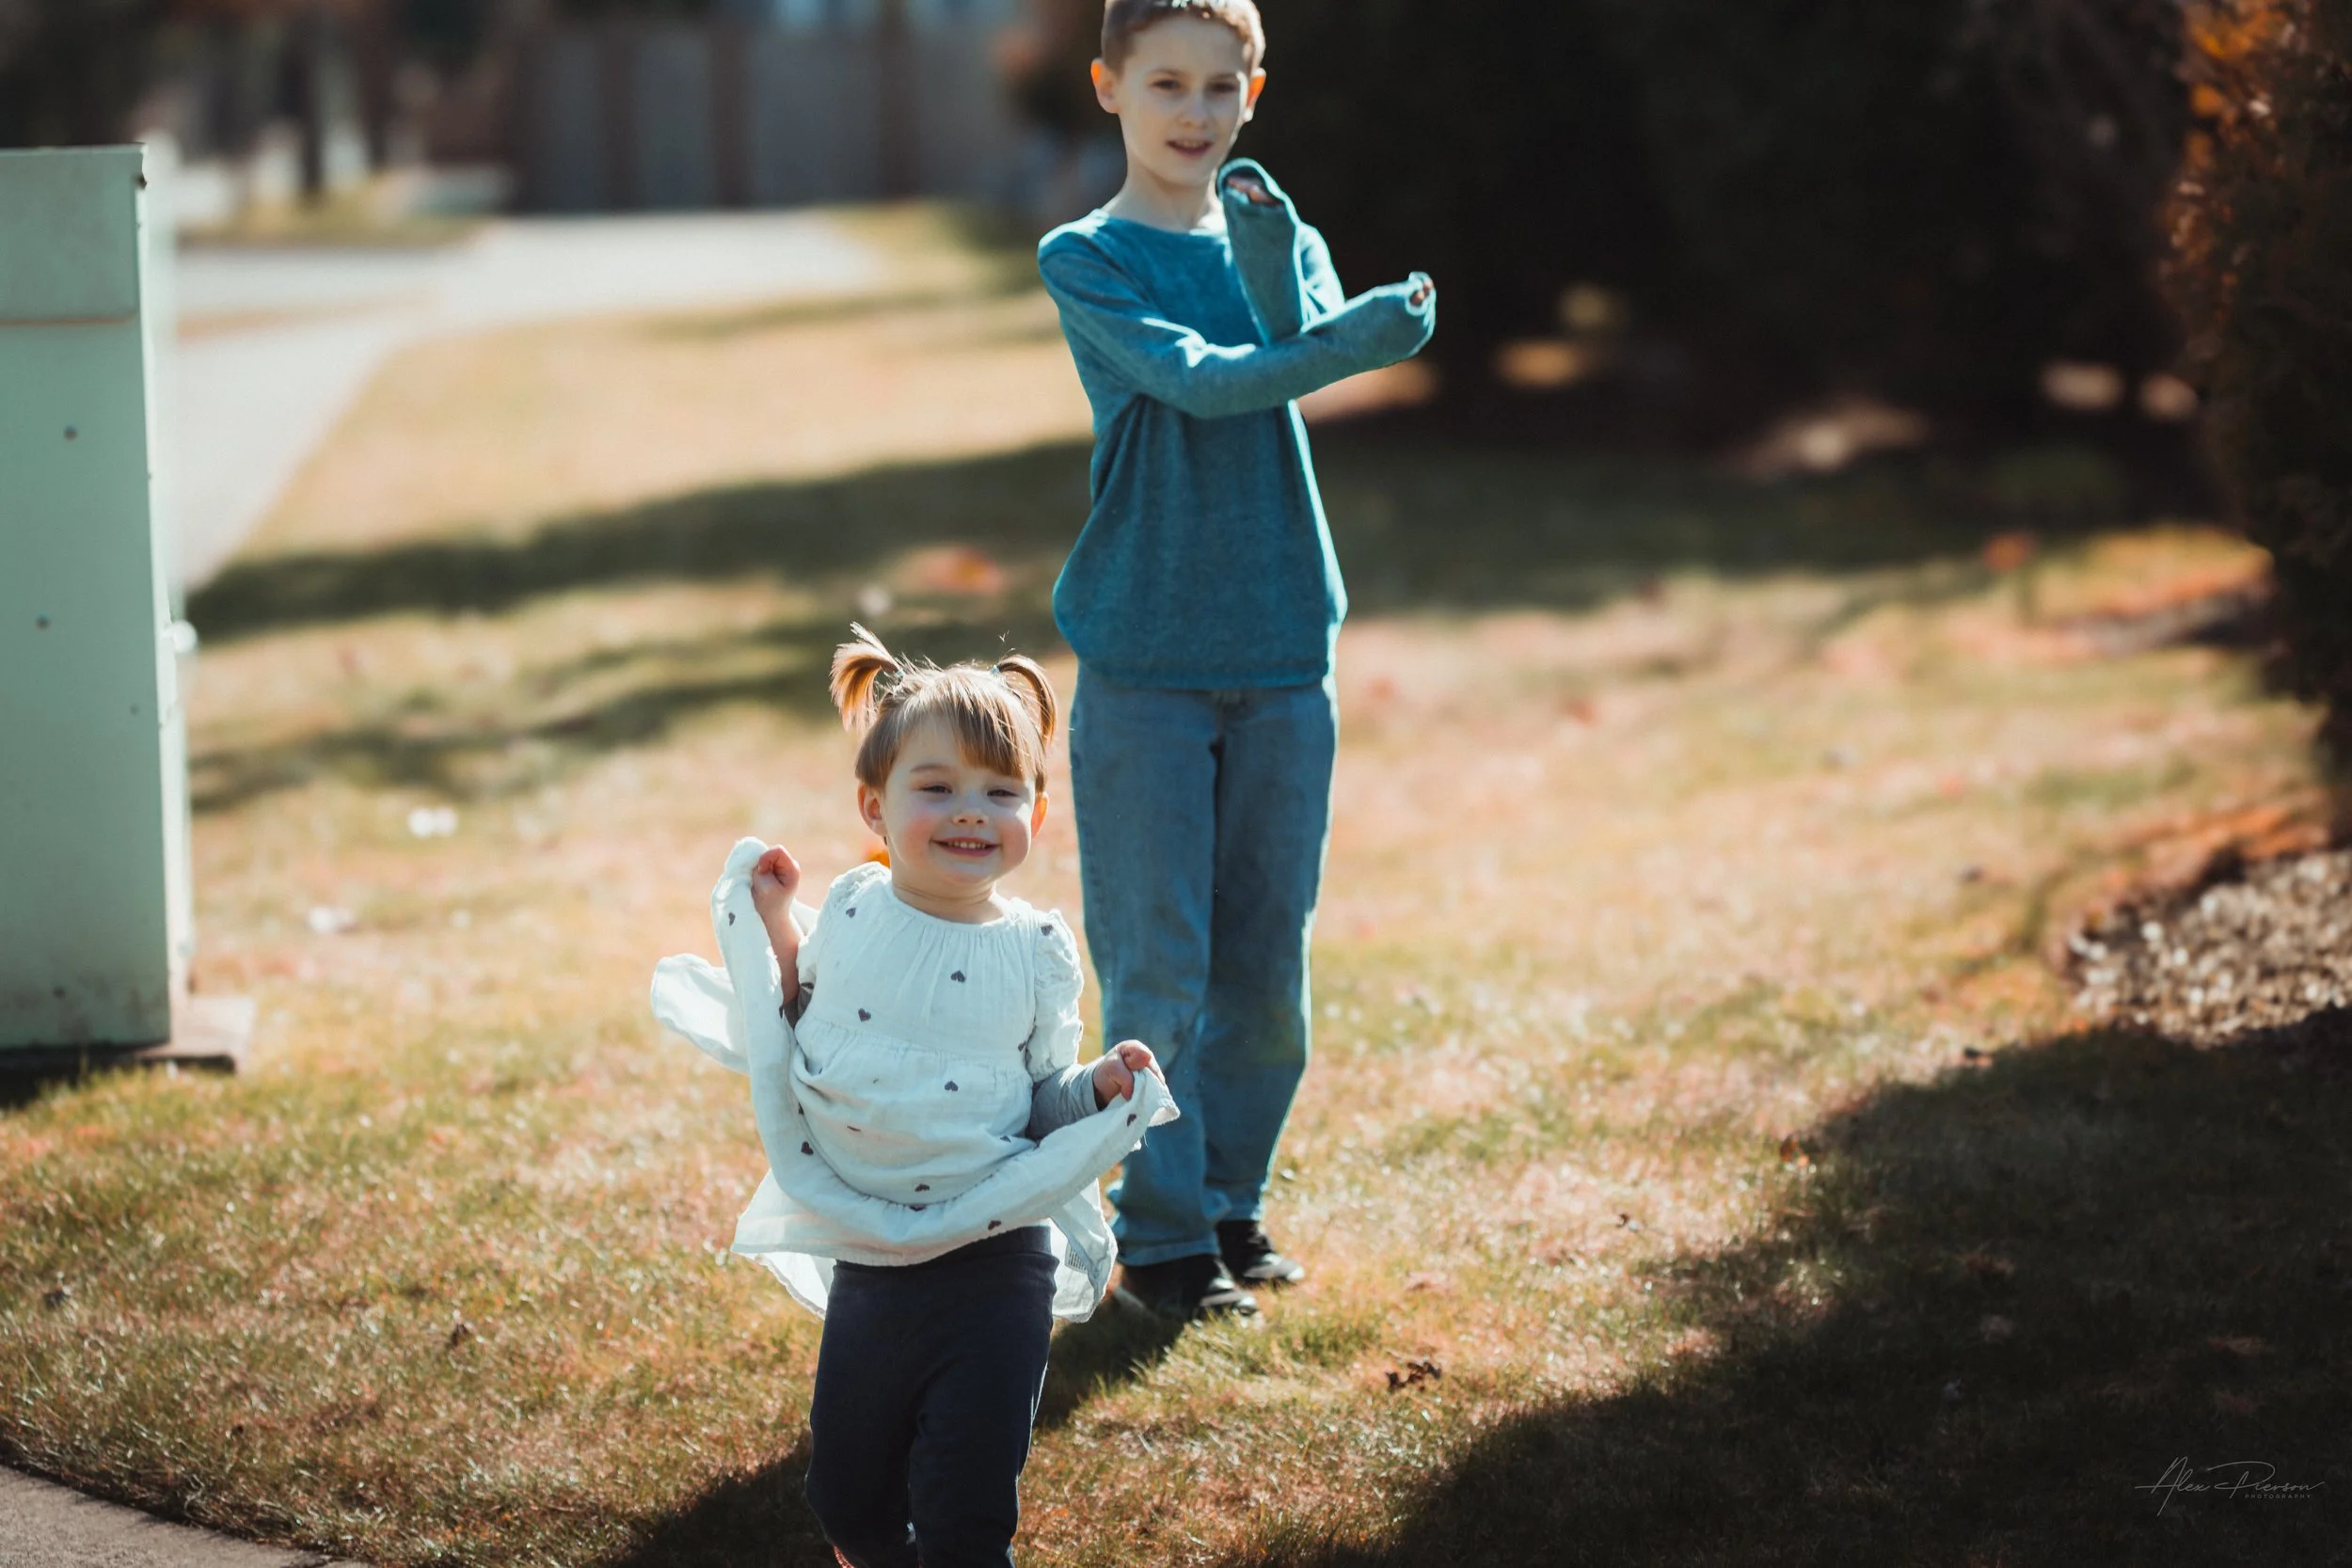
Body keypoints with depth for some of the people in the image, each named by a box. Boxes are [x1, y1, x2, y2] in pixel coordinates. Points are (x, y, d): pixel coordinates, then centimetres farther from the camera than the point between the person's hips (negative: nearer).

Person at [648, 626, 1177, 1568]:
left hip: (995, 1269, -3)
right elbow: (788, 1050, 9)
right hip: (866, 1267, 3)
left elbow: (1046, 1100, 4)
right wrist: (770, 928, 1)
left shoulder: (1037, 953, -5)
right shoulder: (846, 916, 0)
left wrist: (1102, 1090, -16)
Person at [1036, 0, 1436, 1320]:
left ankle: (1232, 1200, 24)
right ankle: (1161, 1235, 8)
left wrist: (1272, 256, -28)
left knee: (1267, 967, 9)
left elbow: (1303, 356, -10)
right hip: (1144, 657, -4)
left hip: (1282, 653, 4)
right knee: (1157, 972, -2)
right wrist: (1357, 340, -30)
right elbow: (1198, 381, -17)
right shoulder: (1085, 260, -1)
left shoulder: (1281, 241, 11)